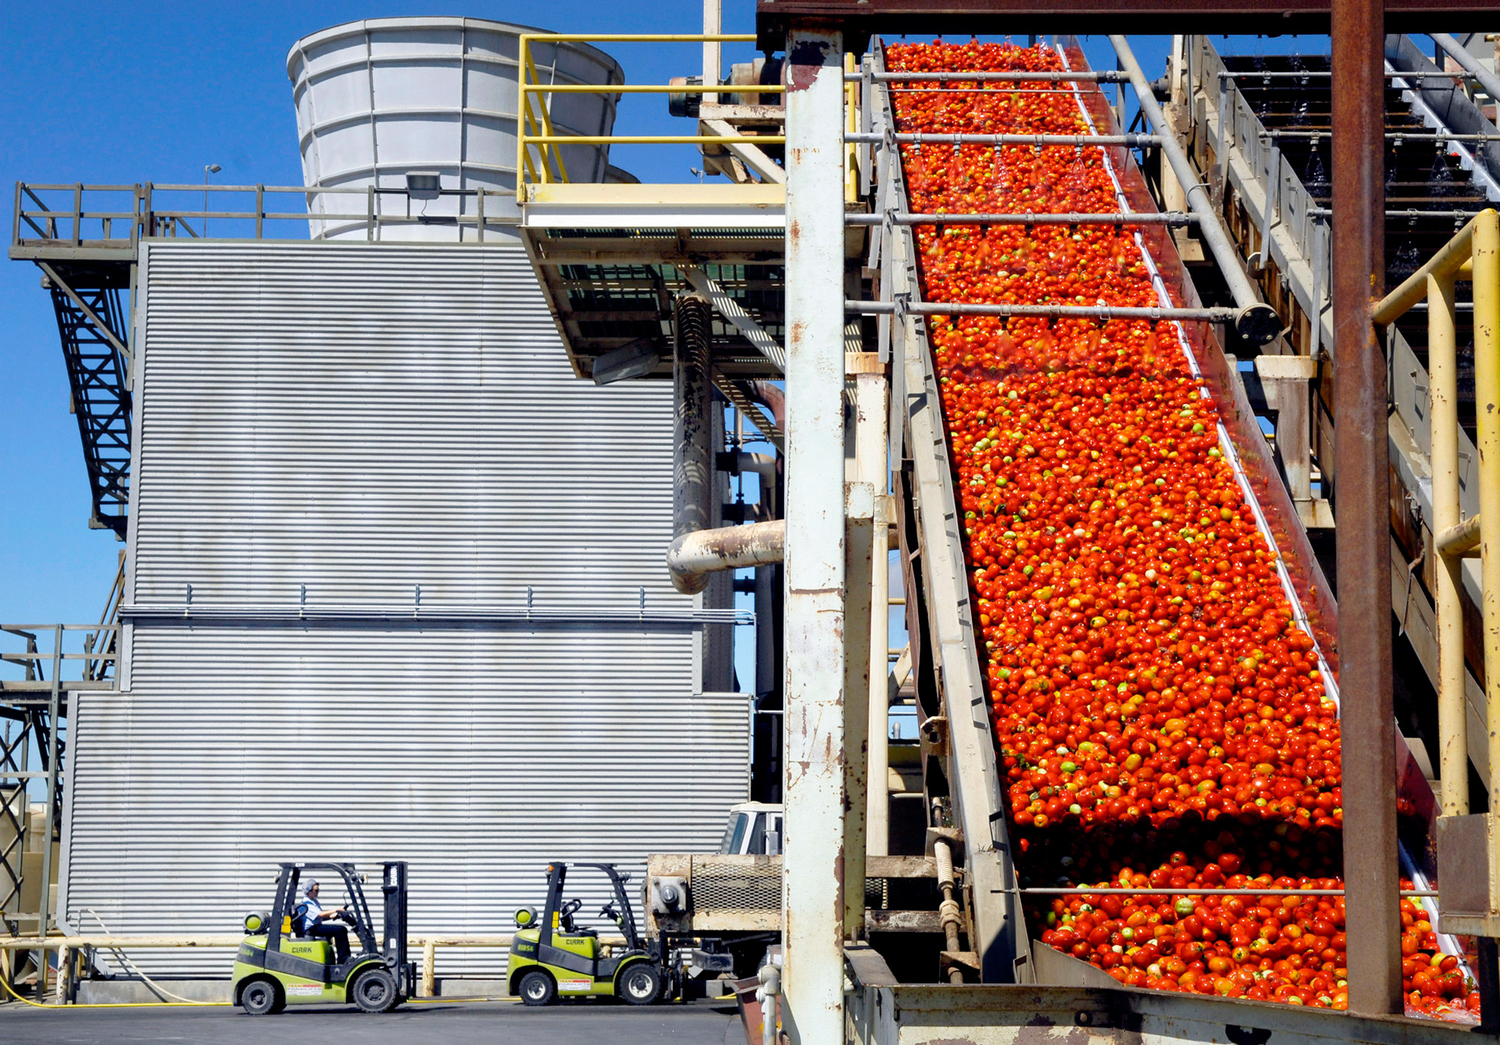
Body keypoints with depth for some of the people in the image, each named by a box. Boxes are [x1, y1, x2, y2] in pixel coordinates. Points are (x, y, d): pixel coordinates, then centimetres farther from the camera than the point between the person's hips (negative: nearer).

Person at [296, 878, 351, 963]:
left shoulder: (314, 902, 22)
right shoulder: (305, 904, -12)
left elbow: (321, 918, 23)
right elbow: (320, 914, -22)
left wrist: (334, 916, 6)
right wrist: (336, 910, -22)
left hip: (317, 926, 10)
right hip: (310, 929, -10)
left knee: (343, 929, 4)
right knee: (339, 930, -23)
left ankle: (346, 957, 2)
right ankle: (342, 959, -22)